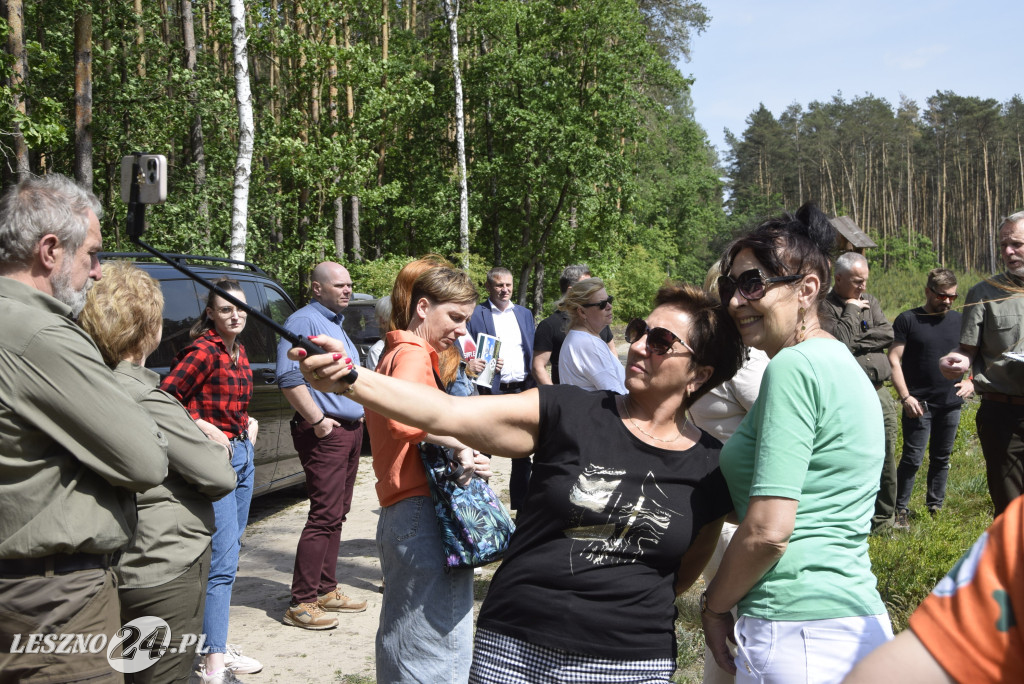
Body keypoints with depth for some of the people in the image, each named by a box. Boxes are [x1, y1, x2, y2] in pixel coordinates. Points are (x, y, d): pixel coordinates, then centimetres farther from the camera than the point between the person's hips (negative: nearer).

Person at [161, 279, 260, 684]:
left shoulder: (239, 352, 12)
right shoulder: (204, 350, -14)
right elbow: (166, 398, -19)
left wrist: (248, 423, 9)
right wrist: (208, 430, -19)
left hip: (242, 454, 9)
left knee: (227, 554, 16)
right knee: (223, 559, -10)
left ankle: (215, 643, 28)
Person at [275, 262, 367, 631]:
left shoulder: (337, 324, 21)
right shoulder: (304, 321, -10)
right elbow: (289, 378, -19)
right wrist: (317, 420, -21)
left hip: (351, 429, 10)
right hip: (325, 431, -10)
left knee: (337, 513, 13)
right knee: (325, 514, -10)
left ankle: (327, 590, 23)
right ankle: (301, 603, -4)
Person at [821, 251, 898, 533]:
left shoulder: (869, 301, 15)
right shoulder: (826, 307, -6)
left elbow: (888, 335, 4)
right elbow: (839, 341, -20)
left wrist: (856, 343, -7)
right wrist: (851, 310, -10)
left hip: (879, 393, 7)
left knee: (886, 462, 12)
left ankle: (884, 517, 26)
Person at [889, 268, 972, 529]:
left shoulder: (959, 320, 9)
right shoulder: (908, 320, -3)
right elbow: (893, 360, -6)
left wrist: (972, 381, -2)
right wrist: (905, 397, -13)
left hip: (951, 404, 4)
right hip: (919, 404, -4)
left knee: (941, 459, 12)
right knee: (912, 459, -5)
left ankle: (936, 507, 23)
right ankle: (901, 510, 5)